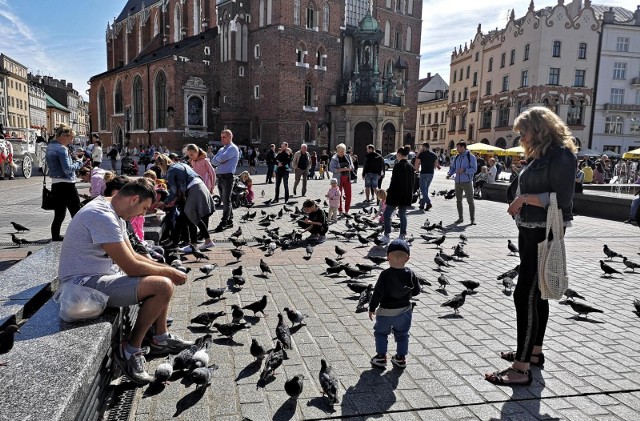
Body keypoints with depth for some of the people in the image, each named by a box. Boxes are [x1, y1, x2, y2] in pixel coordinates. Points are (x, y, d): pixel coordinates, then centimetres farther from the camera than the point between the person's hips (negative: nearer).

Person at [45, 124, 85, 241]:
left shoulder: (50, 147, 13)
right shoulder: (62, 149, -16)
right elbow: (67, 169, -21)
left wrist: (72, 158, 6)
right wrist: (79, 162, -6)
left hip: (55, 184, 9)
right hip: (66, 185, -9)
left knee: (59, 215, 13)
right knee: (76, 215, -1)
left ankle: (55, 240, 17)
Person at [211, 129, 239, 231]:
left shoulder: (233, 148, -6)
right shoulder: (221, 149, 20)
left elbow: (222, 158, -19)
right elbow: (213, 161, 11)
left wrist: (218, 159, 2)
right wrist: (220, 161, -8)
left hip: (227, 177, -8)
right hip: (220, 176, 9)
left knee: (226, 201, -8)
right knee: (224, 200, 11)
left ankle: (223, 223, -9)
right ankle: (229, 221, 19)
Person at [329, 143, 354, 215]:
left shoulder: (347, 157, 8)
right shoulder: (334, 158, -5)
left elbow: (352, 166, 10)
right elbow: (331, 169, -12)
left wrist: (348, 168, -14)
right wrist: (341, 169, -22)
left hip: (347, 178, 4)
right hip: (338, 179, -4)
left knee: (348, 195, 3)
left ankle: (346, 211, 14)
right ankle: (340, 211, 13)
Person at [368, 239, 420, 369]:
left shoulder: (385, 275, -21)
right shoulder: (410, 274, -11)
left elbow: (378, 293, -17)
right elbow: (416, 291, -1)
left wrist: (372, 308, -6)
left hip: (386, 311, -3)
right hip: (405, 310, 3)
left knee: (381, 333, 17)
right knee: (402, 334, 20)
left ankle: (381, 356, 19)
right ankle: (401, 358, 27)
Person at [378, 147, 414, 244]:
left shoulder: (398, 166, -14)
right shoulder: (411, 167, 8)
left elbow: (394, 181, -18)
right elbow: (413, 181, 13)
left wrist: (389, 192, -9)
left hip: (396, 194, -7)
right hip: (407, 195, 7)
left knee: (387, 214, 2)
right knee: (402, 215, 13)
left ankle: (386, 236, 2)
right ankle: (402, 236, 15)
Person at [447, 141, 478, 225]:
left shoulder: (471, 156, -5)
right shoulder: (457, 157, 11)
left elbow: (474, 169, -11)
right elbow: (453, 167, 15)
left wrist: (464, 170, -26)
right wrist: (449, 174, -4)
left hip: (467, 182, -5)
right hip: (458, 182, 5)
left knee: (470, 201, -2)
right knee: (458, 200, 9)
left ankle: (472, 219, 6)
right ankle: (460, 218, 19)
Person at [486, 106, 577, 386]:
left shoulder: (561, 155, -14)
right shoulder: (539, 155, 14)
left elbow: (562, 199, -21)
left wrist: (526, 198, -18)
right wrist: (518, 204, 4)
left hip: (544, 234, -10)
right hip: (529, 231, 10)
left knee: (525, 295, -10)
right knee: (536, 293, 17)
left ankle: (522, 368, -3)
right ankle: (534, 351, 31)